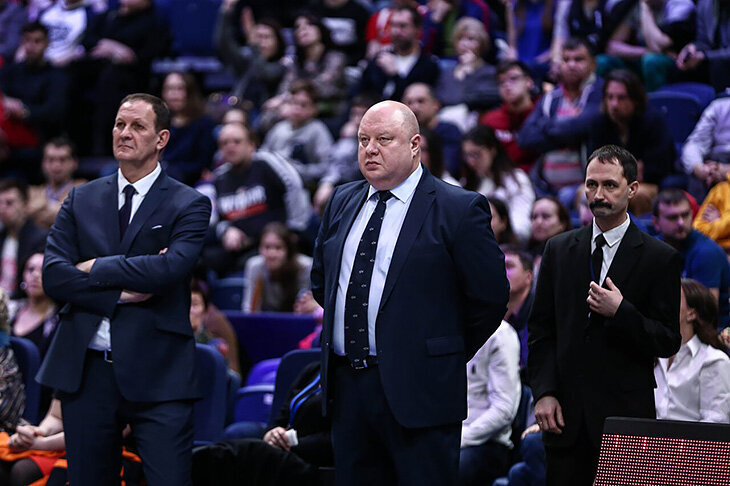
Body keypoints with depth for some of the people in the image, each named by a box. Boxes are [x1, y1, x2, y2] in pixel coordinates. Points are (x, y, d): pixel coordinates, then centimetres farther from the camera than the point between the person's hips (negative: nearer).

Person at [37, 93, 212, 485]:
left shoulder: (189, 205, 2)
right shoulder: (81, 200, 13)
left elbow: (170, 269, -17)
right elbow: (53, 276, 1)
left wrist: (96, 269, -6)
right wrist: (119, 294, -11)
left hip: (157, 375, -4)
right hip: (85, 370, 4)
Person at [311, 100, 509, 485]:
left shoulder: (458, 210, -6)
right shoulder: (342, 202, 14)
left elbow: (490, 297, -5)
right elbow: (320, 281, 27)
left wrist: (448, 356, 2)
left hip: (418, 392, -6)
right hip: (346, 386, 6)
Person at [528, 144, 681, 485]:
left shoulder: (660, 258, 1)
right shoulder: (559, 250, 11)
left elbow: (669, 342, -1)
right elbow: (540, 329, 12)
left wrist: (621, 312, -16)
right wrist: (543, 392, 0)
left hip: (625, 413, -3)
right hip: (565, 413, 3)